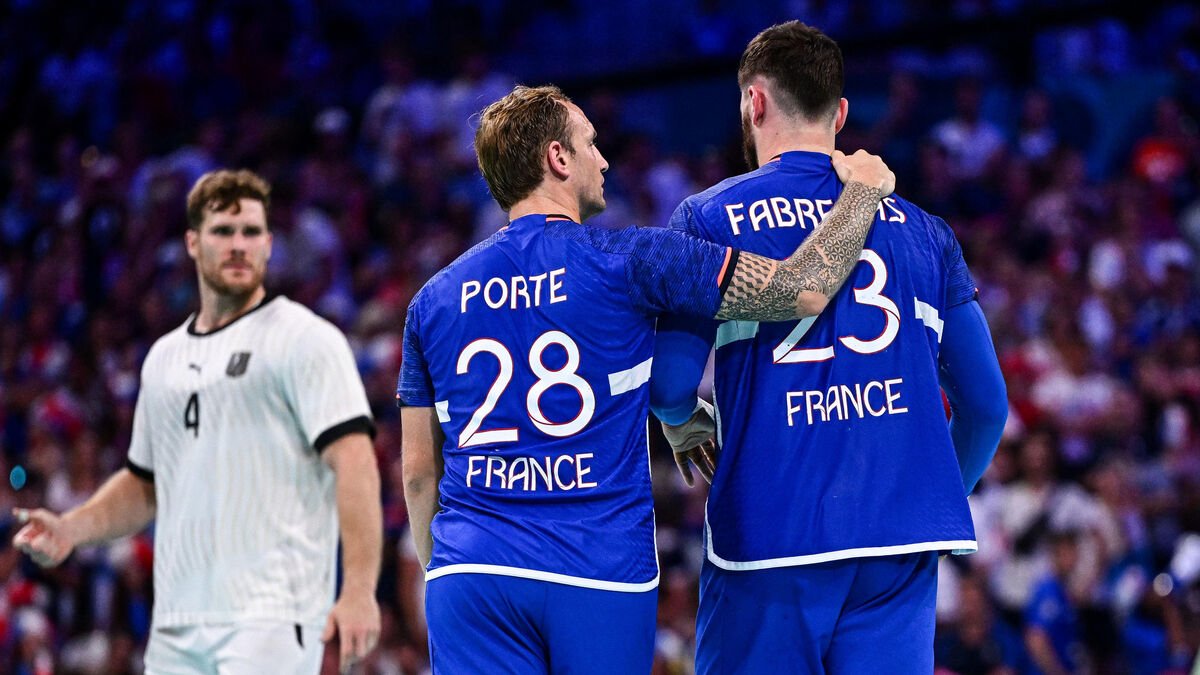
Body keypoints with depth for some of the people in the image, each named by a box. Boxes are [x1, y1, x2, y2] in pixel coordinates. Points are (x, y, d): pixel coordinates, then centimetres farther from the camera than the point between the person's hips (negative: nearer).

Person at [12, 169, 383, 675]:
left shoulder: (304, 338, -2)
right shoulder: (165, 356, 19)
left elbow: (354, 462, -12)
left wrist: (359, 591, -22)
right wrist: (71, 529, 10)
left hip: (271, 619, -7)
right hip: (174, 627, 7)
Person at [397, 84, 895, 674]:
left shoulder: (434, 299, 10)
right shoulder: (627, 260, -3)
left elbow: (418, 471, 13)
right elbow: (805, 289, -4)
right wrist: (864, 189, 12)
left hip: (467, 573, 3)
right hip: (600, 579, -3)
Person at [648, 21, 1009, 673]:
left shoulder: (707, 219, 2)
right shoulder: (920, 230, 12)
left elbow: (670, 382, -8)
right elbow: (986, 403, 11)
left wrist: (686, 424, 16)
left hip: (769, 547, -3)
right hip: (903, 549, 3)